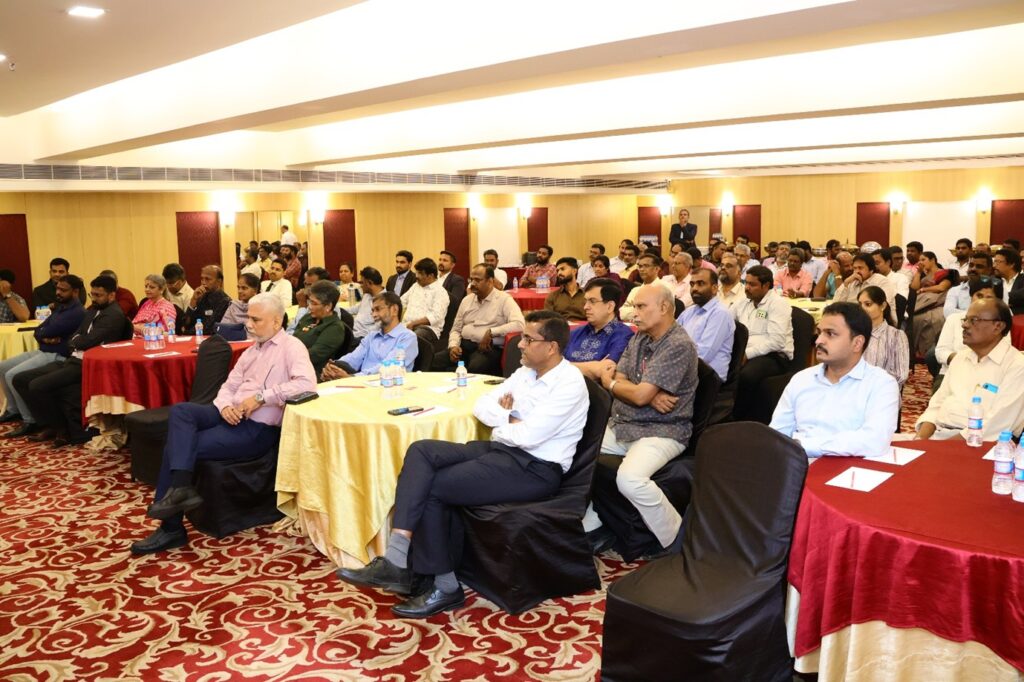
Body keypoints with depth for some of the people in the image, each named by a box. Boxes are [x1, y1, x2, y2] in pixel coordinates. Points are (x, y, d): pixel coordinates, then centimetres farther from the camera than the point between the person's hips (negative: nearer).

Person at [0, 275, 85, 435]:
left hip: (57, 356, -10)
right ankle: (13, 410, 24)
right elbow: (38, 331, 10)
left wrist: (41, 332, 1)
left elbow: (47, 331, -23)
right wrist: (44, 337, -12)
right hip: (42, 351, 10)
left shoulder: (77, 313, -19)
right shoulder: (60, 307, 15)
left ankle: (30, 421, -14)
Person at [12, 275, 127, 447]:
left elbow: (90, 340, -21)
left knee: (37, 386, -23)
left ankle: (63, 428, -3)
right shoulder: (93, 310, 18)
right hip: (73, 360, 10)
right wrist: (75, 343, -8)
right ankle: (50, 425, 10)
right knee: (20, 380, 4)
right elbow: (74, 337, 16)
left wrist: (76, 342, 1)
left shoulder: (115, 314, -13)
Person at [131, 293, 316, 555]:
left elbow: (306, 383, -26)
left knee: (180, 446, -14)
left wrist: (261, 397, -23)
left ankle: (171, 528, -2)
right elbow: (228, 386, 16)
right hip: (232, 416, 8)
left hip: (257, 429, -8)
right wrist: (225, 406, -8)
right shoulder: (251, 351, 21)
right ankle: (180, 487, -26)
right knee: (180, 411, -18)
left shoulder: (291, 347, -7)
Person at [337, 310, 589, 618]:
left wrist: (501, 421, -1)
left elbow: (528, 435, -22)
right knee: (421, 451, -14)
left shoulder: (569, 383, -13)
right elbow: (481, 405, 15)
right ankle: (397, 561, -23)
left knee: (432, 488, -17)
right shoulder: (526, 372, 14)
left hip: (535, 468, -8)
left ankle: (445, 586, -2)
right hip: (500, 450, 9)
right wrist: (510, 419, -5)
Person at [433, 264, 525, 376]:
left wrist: (491, 332, -17)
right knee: (436, 360, -23)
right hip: (464, 345, 5)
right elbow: (456, 329, 22)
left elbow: (519, 324, -16)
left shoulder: (504, 299, -1)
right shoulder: (467, 300, 19)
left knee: (475, 367, -39)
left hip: (488, 348, -5)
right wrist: (453, 345, 0)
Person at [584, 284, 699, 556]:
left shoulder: (679, 345, -16)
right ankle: (591, 528, 9)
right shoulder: (640, 337, 12)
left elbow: (640, 395, -20)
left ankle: (678, 543, -11)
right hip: (620, 426, 9)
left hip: (661, 432, -8)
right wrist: (650, 396, -15)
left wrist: (609, 382, 0)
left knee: (629, 478, -34)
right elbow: (619, 381, 5)